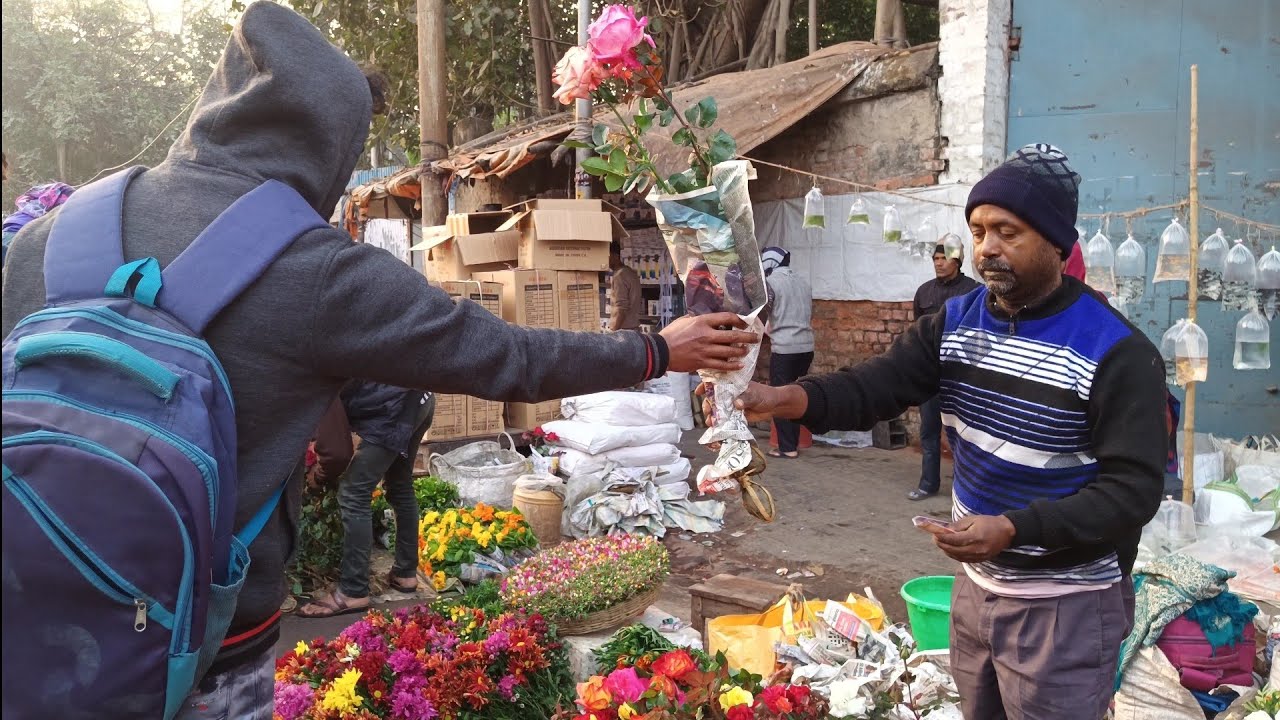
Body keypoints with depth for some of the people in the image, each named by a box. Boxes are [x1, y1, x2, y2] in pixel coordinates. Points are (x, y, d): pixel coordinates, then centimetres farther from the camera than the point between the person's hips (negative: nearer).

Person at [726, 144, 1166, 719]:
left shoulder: (1116, 352, -18)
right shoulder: (956, 322, -1)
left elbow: (1135, 486, -20)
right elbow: (875, 386, -11)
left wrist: (1014, 529, -32)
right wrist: (783, 399, -30)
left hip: (1066, 606, -6)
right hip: (976, 586, 6)